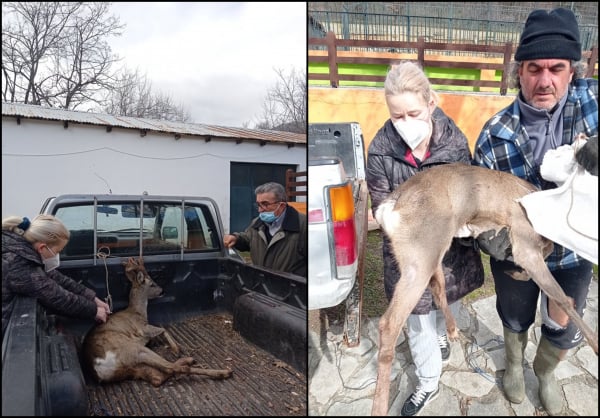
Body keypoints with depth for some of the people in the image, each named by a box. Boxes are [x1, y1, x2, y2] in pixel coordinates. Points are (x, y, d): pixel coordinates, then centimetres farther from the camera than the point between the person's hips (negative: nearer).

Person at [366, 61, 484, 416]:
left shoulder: (455, 141, -14)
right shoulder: (381, 150, -19)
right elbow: (382, 210, -12)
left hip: (453, 246, 2)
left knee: (450, 301, 28)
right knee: (419, 320, 13)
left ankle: (441, 332, 64)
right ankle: (429, 384, 39)